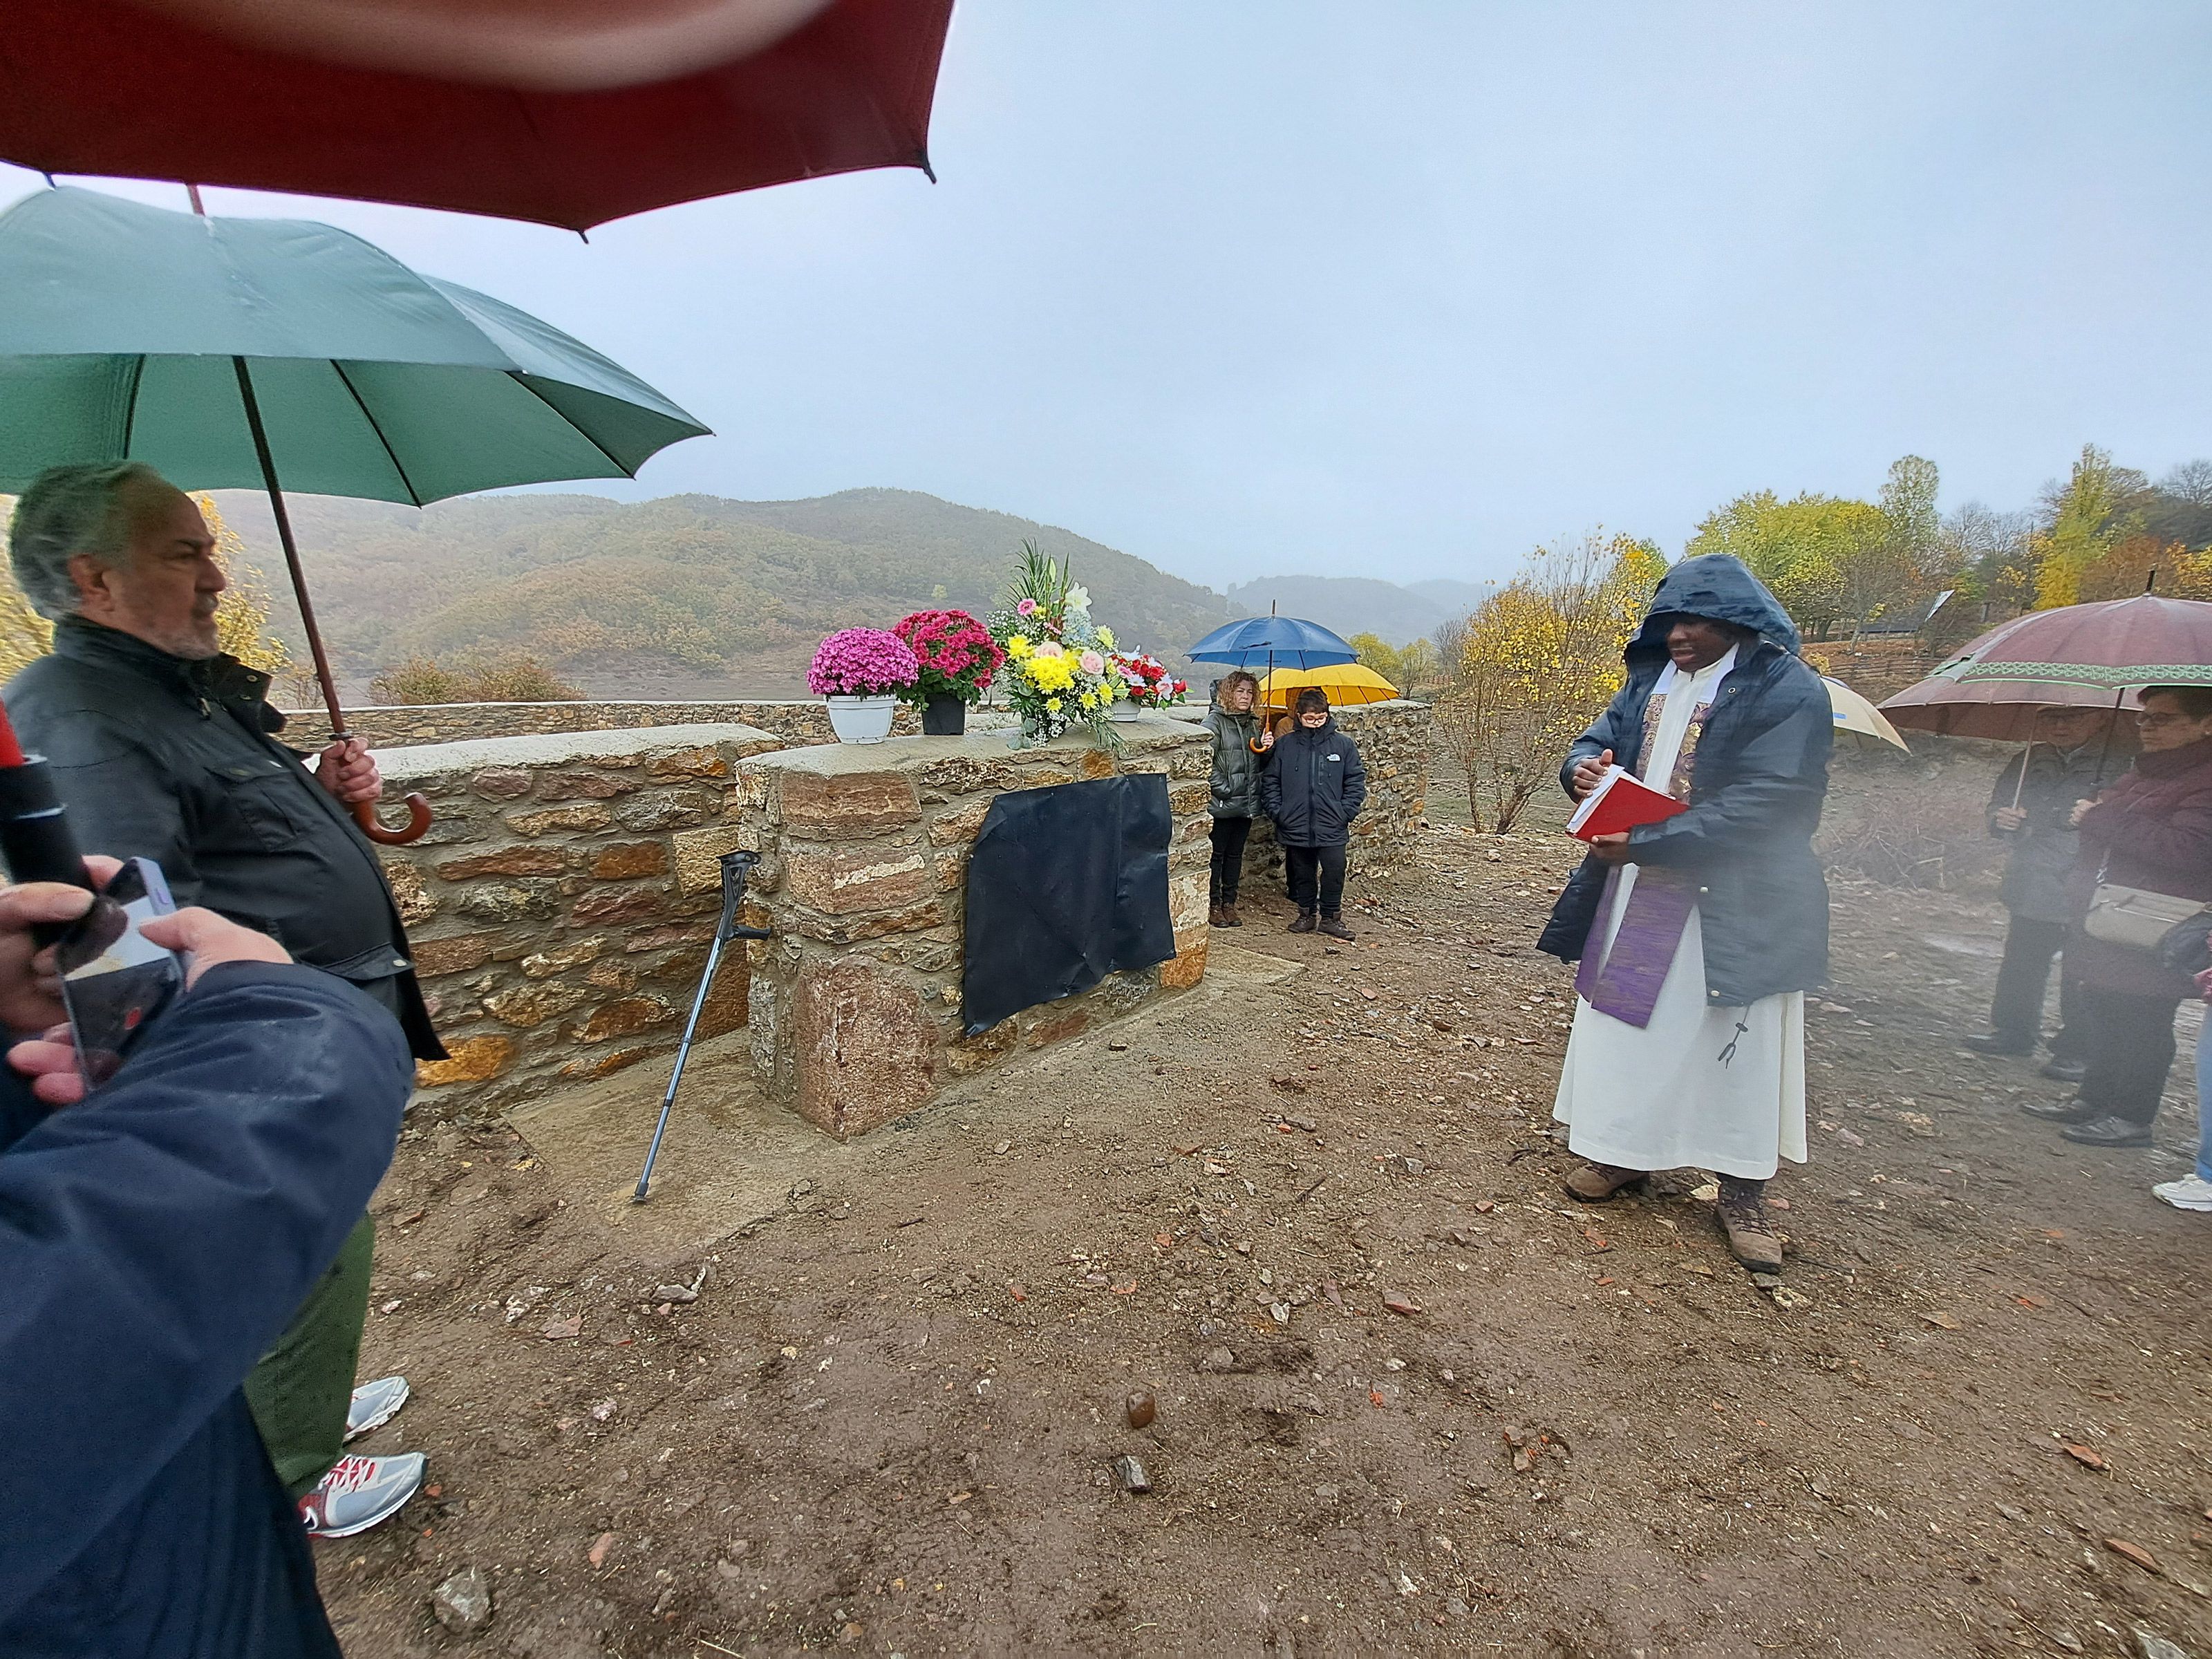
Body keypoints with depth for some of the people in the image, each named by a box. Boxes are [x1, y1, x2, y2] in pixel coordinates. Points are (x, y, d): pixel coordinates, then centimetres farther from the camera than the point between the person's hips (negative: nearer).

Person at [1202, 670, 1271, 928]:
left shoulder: (1253, 724, 15)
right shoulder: (1214, 722, -8)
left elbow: (1262, 764, 20)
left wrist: (1267, 748, -1)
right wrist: (1222, 789, -18)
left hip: (1247, 803, 7)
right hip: (1221, 804, -7)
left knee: (1235, 854, 14)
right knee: (1216, 854, 3)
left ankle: (1229, 903, 23)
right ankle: (1213, 905, 13)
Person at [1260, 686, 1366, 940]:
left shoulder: (1343, 744, 2)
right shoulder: (1284, 745, 2)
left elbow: (1356, 781, 5)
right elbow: (1270, 781, 6)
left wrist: (1346, 812, -4)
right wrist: (1277, 811, -3)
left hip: (1332, 827, -1)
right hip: (1295, 826, 1)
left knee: (1334, 871, -1)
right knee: (1302, 873, 12)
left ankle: (1331, 917, 16)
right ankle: (1306, 913, 28)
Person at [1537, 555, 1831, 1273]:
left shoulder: (1788, 690, -12)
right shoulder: (1652, 678, 8)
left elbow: (1762, 806, -21)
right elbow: (1603, 735, 13)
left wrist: (1645, 845, -26)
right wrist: (1583, 767, -12)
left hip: (1732, 908, -6)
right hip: (1634, 890, 6)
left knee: (1737, 1041, 5)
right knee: (1621, 1018, 13)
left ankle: (1743, 1191, 22)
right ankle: (1623, 1149, 30)